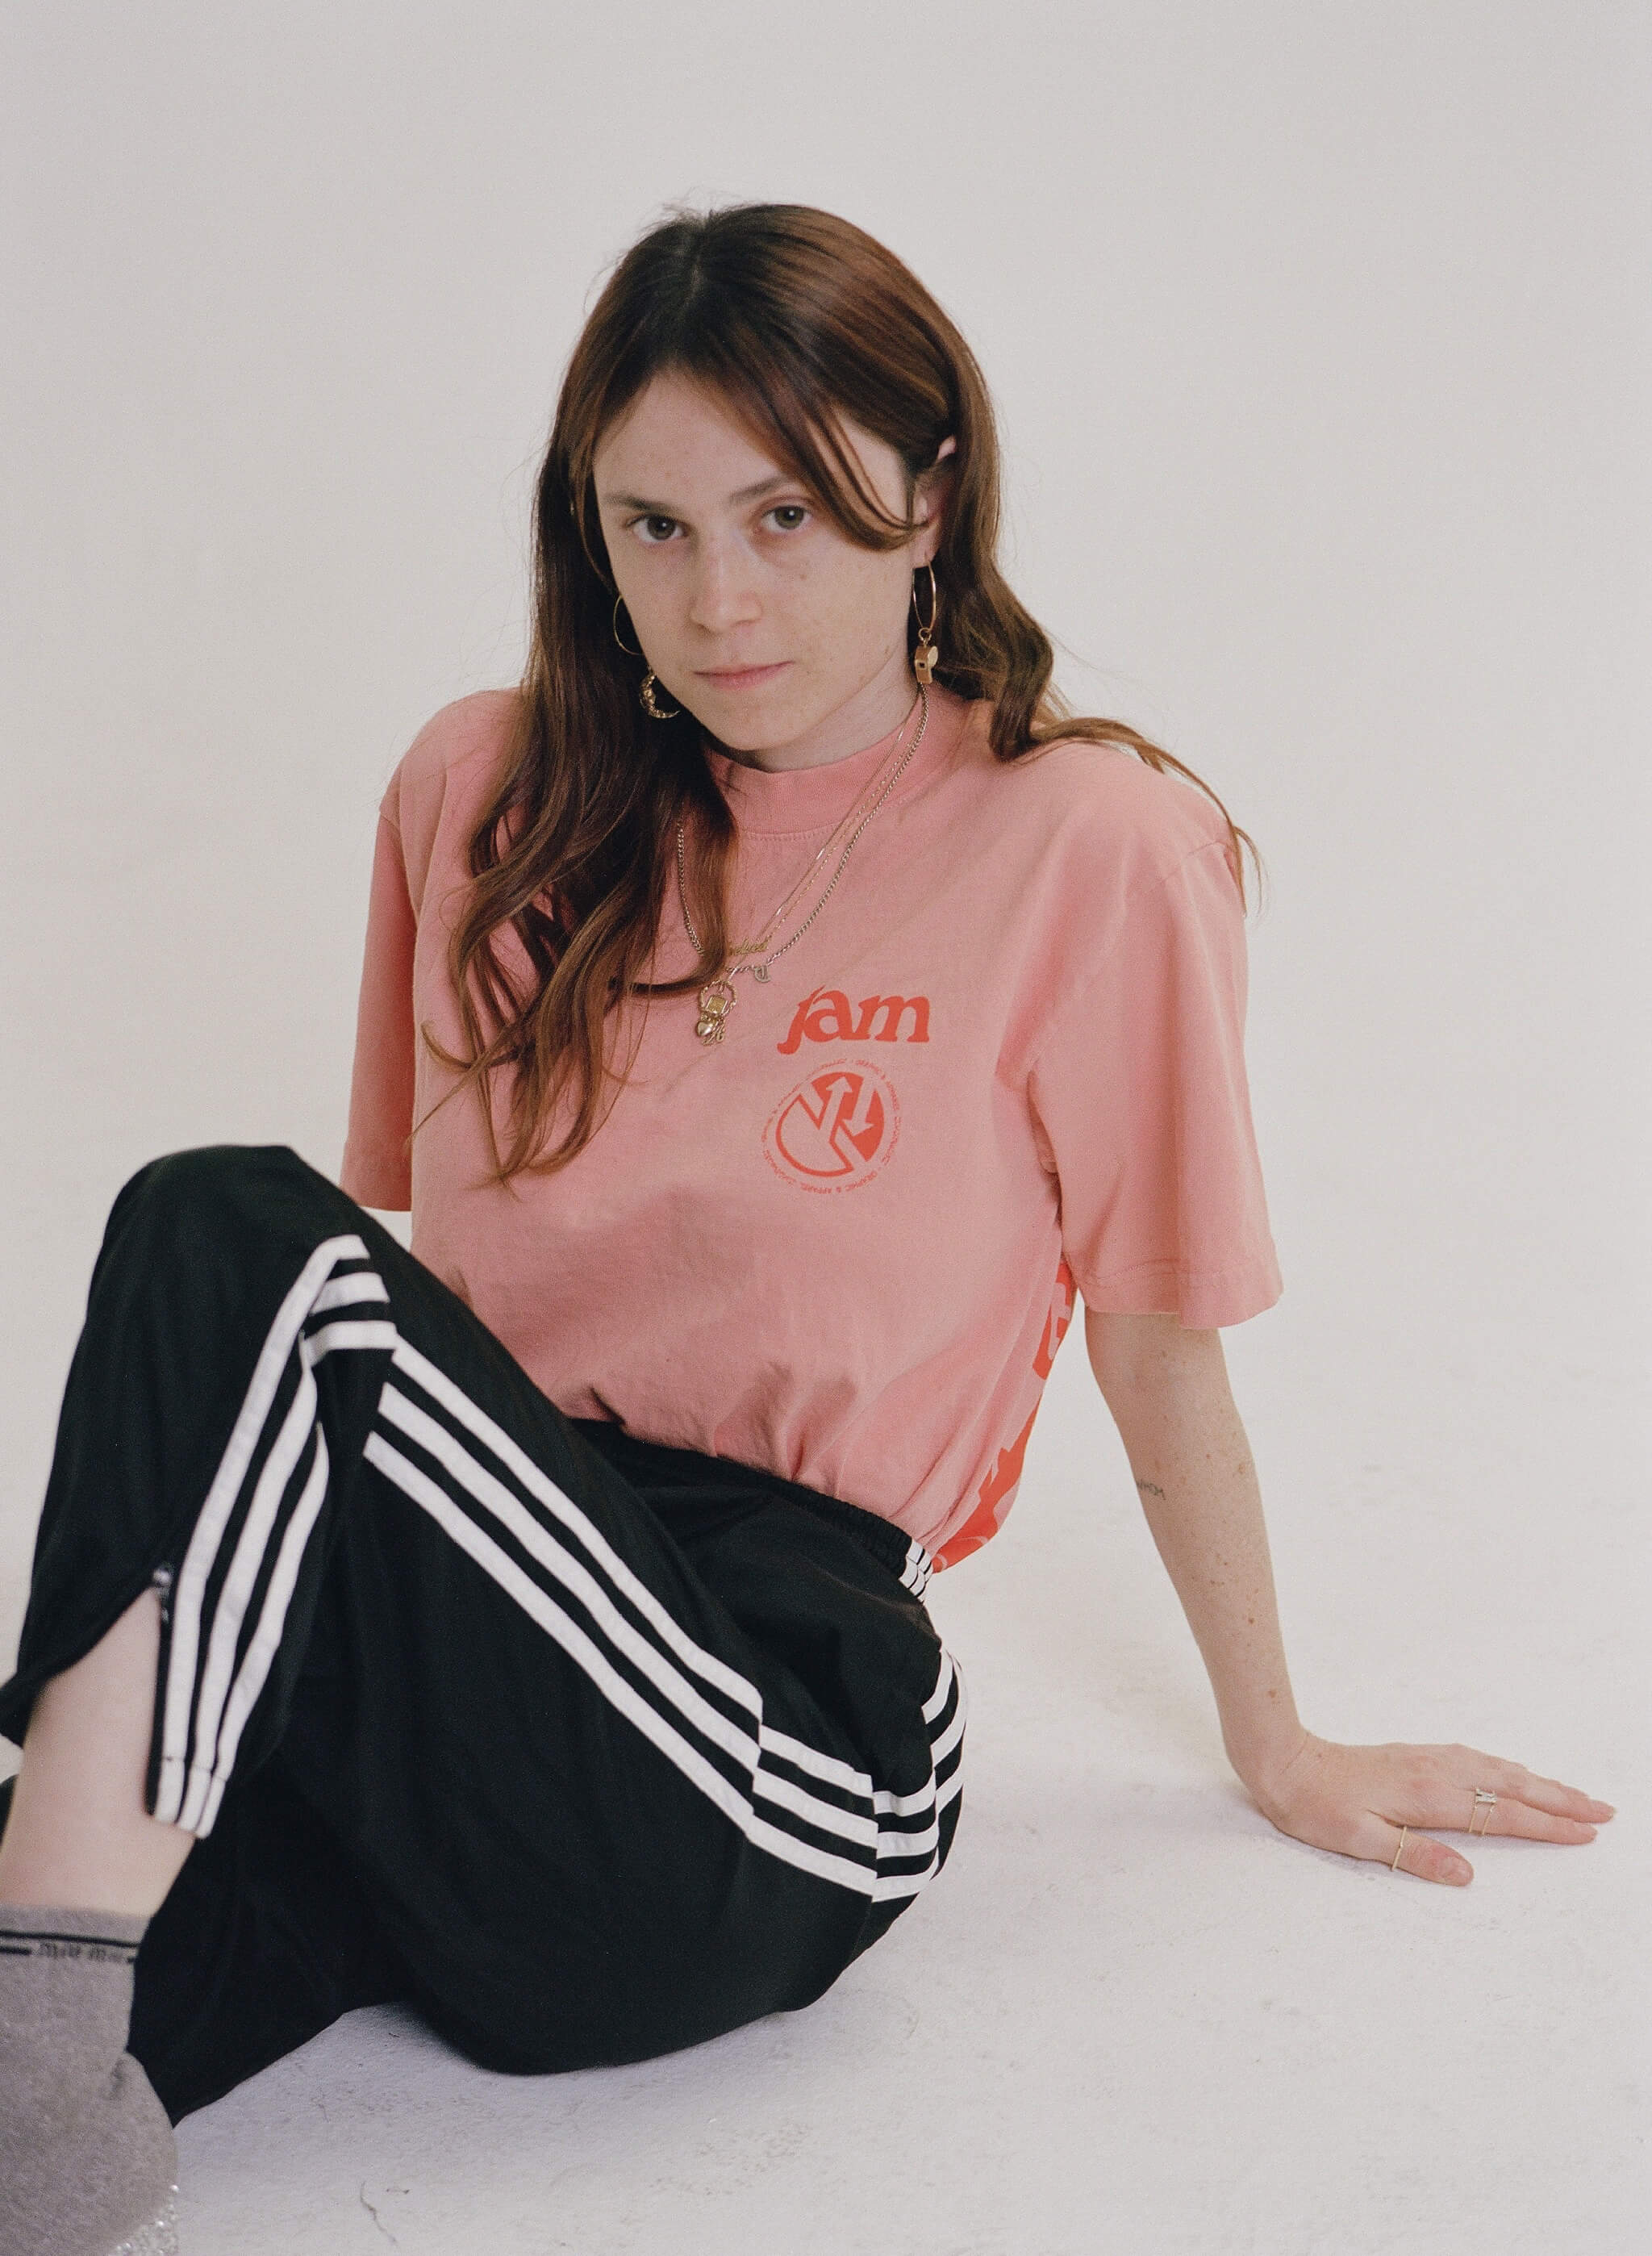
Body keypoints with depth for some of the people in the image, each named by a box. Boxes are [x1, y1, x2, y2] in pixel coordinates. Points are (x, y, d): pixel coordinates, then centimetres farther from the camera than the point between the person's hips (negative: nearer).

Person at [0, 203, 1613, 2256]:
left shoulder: (1086, 840, -2)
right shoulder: (487, 790, 11)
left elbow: (1157, 1340, 6)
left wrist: (1278, 1749, 16)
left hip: (778, 1760, -3)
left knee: (232, 1246, -28)